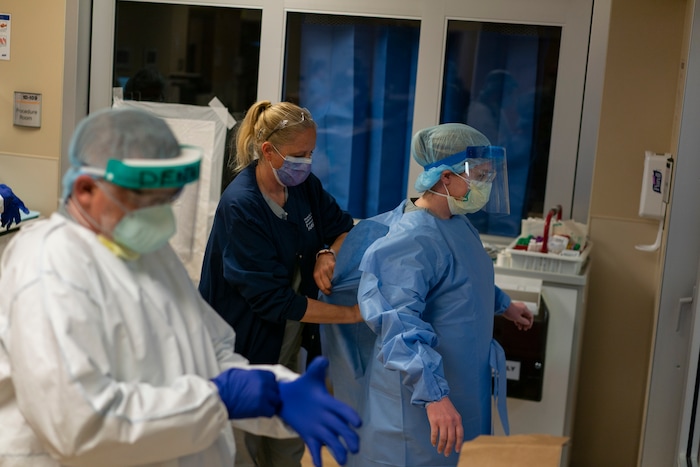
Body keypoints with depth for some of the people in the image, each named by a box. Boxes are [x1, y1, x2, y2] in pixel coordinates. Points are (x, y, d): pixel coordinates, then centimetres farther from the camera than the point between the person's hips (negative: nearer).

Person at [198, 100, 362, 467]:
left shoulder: (305, 185, -3)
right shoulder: (240, 205, -23)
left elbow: (346, 227, 10)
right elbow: (272, 299, -24)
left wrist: (328, 253, -14)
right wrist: (353, 313, -23)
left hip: (288, 348, 6)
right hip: (244, 350, -6)